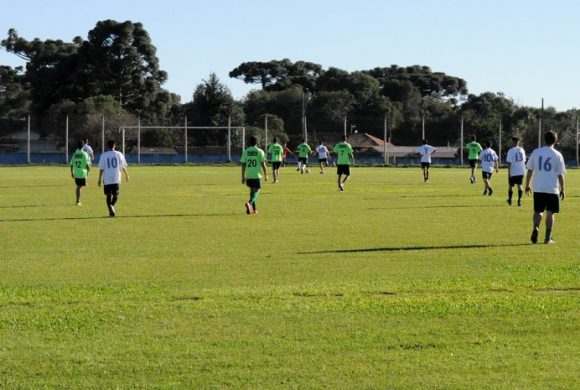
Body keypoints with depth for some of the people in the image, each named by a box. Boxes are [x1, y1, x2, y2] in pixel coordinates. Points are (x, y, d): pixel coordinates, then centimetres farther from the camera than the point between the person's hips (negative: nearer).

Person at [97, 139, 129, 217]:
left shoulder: (104, 155, -2)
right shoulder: (119, 154, 0)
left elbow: (101, 169, -4)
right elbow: (123, 166, 6)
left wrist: (99, 179, 3)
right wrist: (126, 175, 23)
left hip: (107, 179, 0)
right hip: (116, 179, 0)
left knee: (108, 196, 9)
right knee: (115, 195, 12)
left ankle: (110, 208, -11)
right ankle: (112, 206, -12)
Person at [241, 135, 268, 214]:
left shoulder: (245, 151, 4)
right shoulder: (260, 151, -5)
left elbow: (243, 165, 2)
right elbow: (263, 164, -7)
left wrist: (243, 177, 7)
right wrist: (266, 175, 4)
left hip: (248, 175, 4)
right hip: (257, 175, -4)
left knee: (252, 190, 19)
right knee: (256, 191, -1)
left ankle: (254, 208, 23)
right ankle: (249, 203, -28)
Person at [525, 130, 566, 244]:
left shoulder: (536, 152, 2)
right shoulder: (557, 155, -4)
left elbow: (529, 170, 4)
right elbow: (560, 174, -2)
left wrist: (527, 185, 13)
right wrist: (562, 189, 7)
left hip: (538, 188, 2)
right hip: (552, 189, -2)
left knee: (538, 211, 12)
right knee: (550, 213, 7)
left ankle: (536, 227, -15)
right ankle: (548, 238, 6)